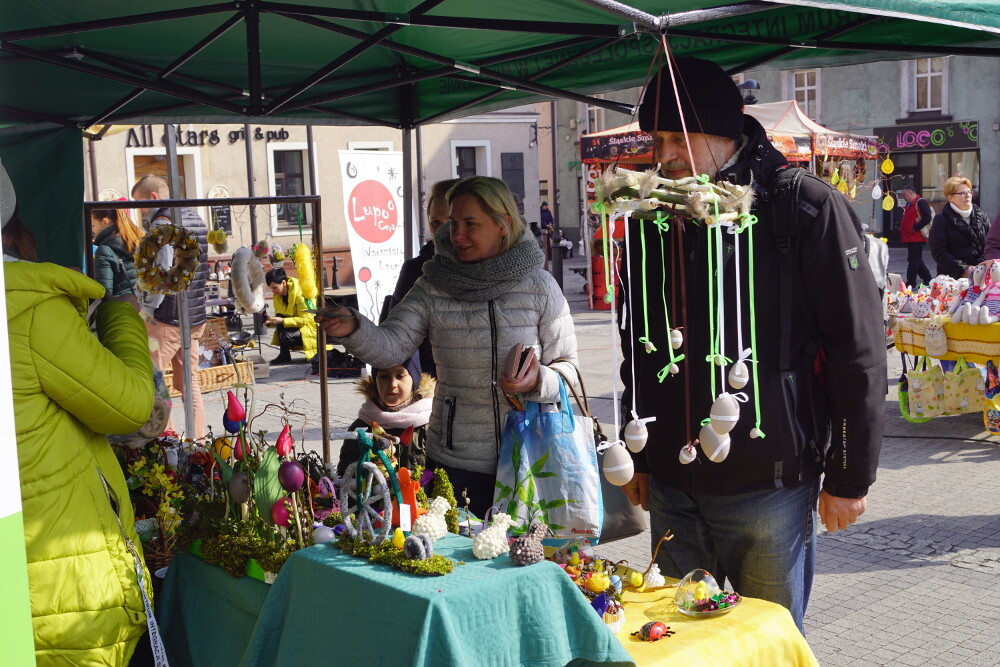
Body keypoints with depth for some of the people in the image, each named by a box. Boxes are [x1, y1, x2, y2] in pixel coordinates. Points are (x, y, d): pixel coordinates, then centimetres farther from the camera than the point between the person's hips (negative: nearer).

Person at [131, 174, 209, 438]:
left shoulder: (162, 223, -12)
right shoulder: (195, 219, 15)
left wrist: (148, 308, -10)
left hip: (168, 319, -9)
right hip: (196, 317, 9)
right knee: (189, 380, 13)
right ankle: (197, 439, 16)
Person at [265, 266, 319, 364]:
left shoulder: (298, 292, -22)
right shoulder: (278, 295, 0)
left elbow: (305, 319, -25)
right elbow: (279, 316, 6)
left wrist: (283, 321, -32)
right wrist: (271, 321, -17)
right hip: (296, 325, 8)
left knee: (286, 336, -32)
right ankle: (284, 355, -15)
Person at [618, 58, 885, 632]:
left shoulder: (808, 209, -8)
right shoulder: (654, 220, 8)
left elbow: (858, 348, -8)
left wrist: (851, 477, -7)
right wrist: (639, 459, 16)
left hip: (767, 486, -4)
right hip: (672, 488, 5)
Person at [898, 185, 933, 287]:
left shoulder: (921, 202, -12)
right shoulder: (908, 205, 18)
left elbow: (927, 218, -21)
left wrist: (915, 228, -20)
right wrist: (901, 227, 12)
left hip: (917, 237, -10)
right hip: (909, 238, 10)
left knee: (913, 261, -7)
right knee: (917, 261, 16)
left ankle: (911, 283, -4)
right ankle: (927, 280, 24)